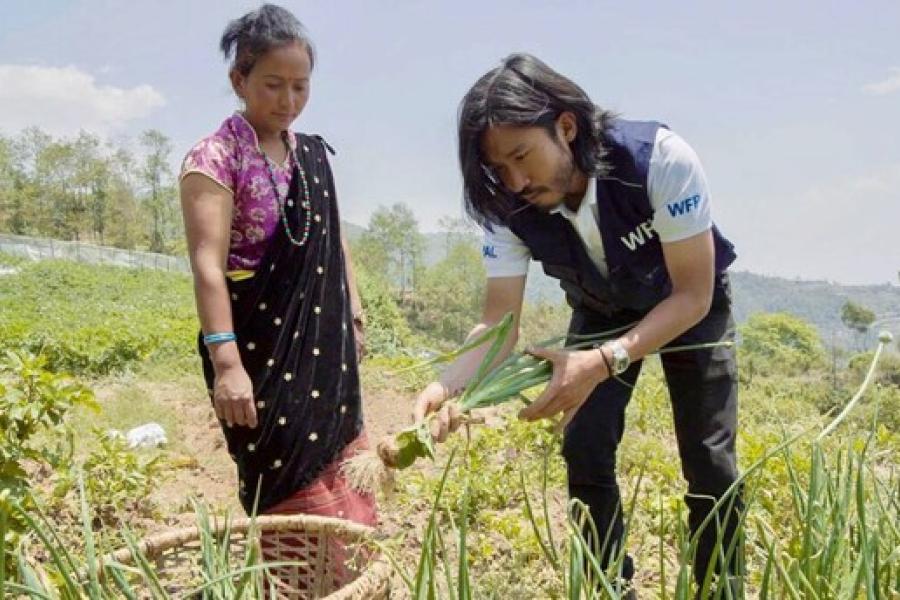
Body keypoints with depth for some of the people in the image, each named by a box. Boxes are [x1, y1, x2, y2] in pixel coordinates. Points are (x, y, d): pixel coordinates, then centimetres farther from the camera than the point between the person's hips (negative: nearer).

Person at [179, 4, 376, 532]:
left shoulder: (313, 154, 11)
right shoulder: (215, 158, -10)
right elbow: (208, 263, -19)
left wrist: (355, 317, 14)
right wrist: (225, 362, -27)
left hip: (325, 350, 7)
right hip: (259, 354, -6)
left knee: (345, 497, 12)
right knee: (293, 505, -2)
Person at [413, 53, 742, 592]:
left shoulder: (662, 159, -38)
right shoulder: (510, 209, -27)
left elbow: (693, 295, -33)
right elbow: (499, 322, -26)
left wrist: (604, 363, -46)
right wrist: (448, 386, -47)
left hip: (689, 306, -2)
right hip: (602, 312, 3)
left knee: (710, 461, -5)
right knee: (585, 452, -8)